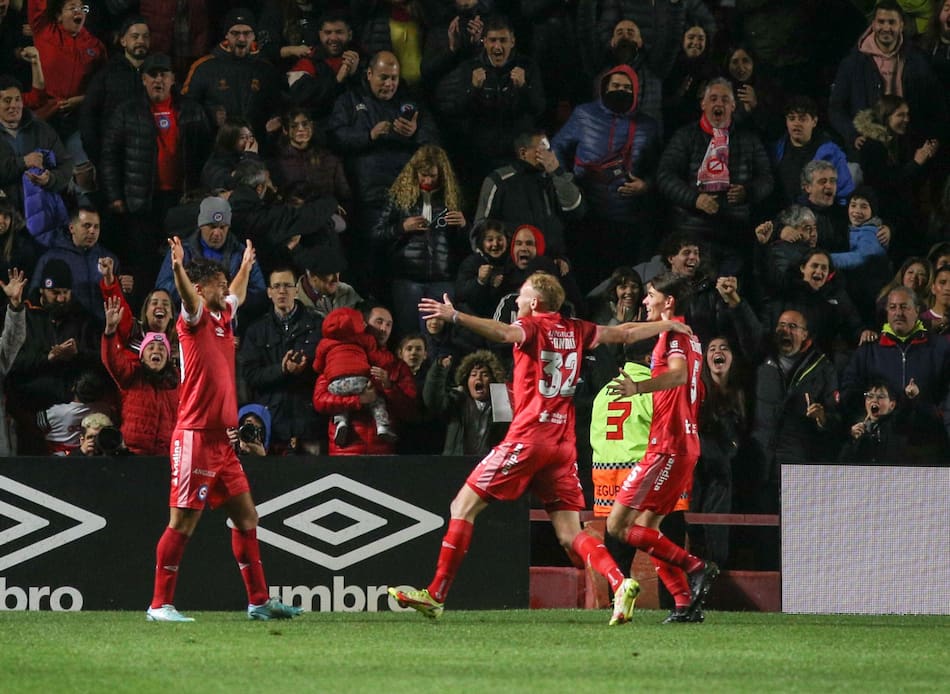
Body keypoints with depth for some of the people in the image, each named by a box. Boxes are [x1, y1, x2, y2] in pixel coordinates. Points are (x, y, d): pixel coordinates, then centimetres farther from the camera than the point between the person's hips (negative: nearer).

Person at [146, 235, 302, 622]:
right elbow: (188, 298, -30)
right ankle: (160, 605, -4)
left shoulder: (222, 318, 16)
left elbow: (237, 295, 40)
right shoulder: (195, 318, -6)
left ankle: (259, 601, 15)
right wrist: (178, 268, -49)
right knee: (183, 522, -8)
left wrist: (246, 266, 52)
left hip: (221, 440, 9)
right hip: (196, 437, -9)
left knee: (246, 518, 10)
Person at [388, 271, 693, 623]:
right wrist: (668, 325, 43)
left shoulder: (533, 327, -4)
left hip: (528, 436, -6)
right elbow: (625, 334, 27)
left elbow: (505, 333, -27)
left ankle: (436, 595, -3)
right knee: (569, 533, 5)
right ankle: (620, 584, -18)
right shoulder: (575, 330, 14)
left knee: (464, 506, 1)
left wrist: (454, 317, -36)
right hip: (563, 443, 6)